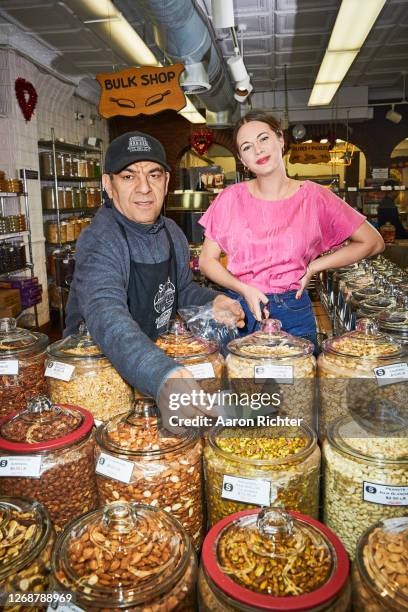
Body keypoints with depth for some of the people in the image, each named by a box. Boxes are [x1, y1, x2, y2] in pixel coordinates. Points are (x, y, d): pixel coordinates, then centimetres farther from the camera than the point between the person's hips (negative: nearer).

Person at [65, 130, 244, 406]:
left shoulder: (172, 232, 3)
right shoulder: (101, 242, -22)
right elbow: (107, 317, -39)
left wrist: (213, 302, -4)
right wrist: (165, 375, -55)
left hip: (161, 357, 7)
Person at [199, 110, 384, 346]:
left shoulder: (315, 197, -4)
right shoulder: (231, 198, -2)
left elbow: (373, 242, 2)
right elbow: (207, 260, 2)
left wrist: (312, 268, -3)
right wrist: (244, 289, -14)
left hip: (293, 313, 0)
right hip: (239, 309, 1)